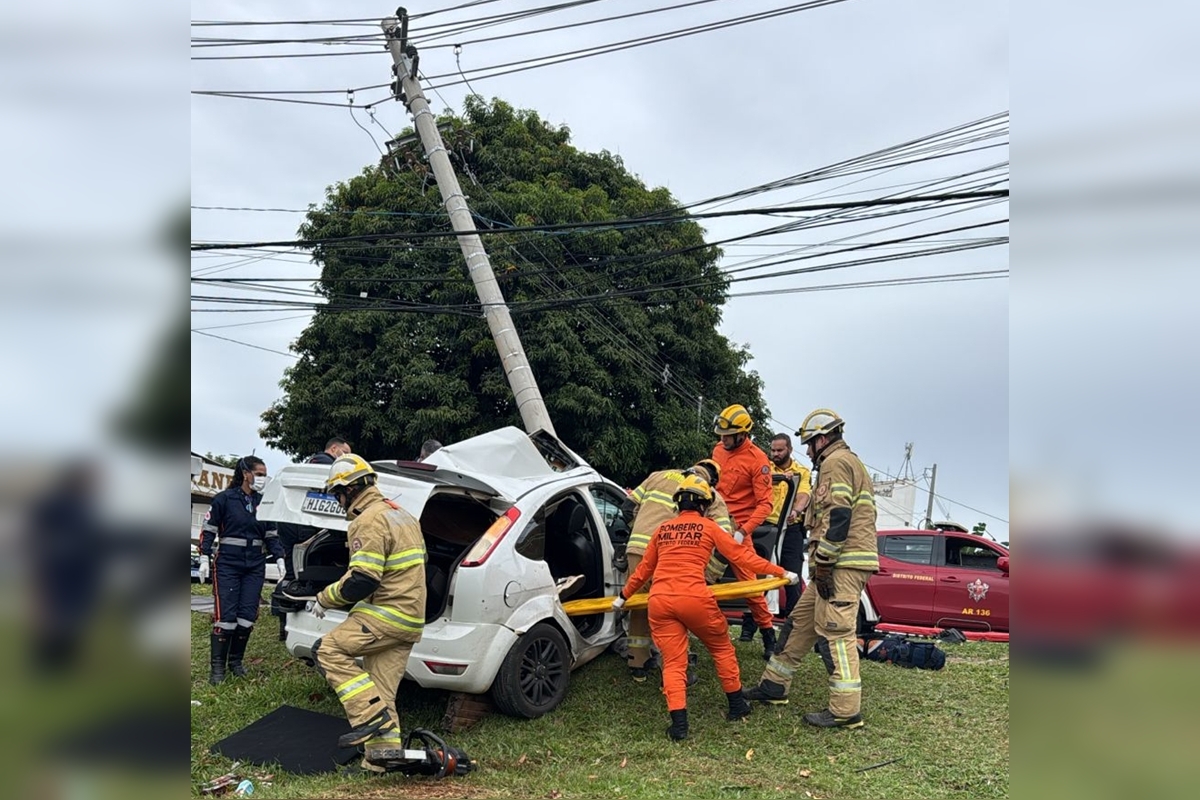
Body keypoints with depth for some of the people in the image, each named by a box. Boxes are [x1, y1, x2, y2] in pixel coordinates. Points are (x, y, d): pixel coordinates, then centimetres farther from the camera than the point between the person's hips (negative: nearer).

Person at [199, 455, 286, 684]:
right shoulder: (224, 499, -5)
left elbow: (271, 535, 15)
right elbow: (208, 530, -1)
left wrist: (279, 558, 5)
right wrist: (204, 558, -9)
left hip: (255, 567, 4)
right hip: (227, 565, -4)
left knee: (248, 615, 3)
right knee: (225, 615, -8)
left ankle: (236, 661, 18)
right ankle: (217, 665, 3)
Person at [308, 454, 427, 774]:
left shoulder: (370, 521, -14)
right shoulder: (400, 514, 18)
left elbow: (362, 580, -21)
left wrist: (325, 599, -5)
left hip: (387, 615, -10)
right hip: (410, 617, 10)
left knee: (327, 650, -6)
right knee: (381, 691, 11)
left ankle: (370, 715, -10)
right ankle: (384, 755, 10)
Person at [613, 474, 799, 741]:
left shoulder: (663, 529, 19)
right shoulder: (709, 527, 9)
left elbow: (644, 569, 25)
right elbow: (741, 556, 9)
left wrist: (624, 596, 39)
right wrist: (781, 572, 16)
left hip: (659, 601, 3)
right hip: (694, 598, -3)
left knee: (672, 662, 7)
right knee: (722, 649, 19)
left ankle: (679, 723, -4)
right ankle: (737, 706, 28)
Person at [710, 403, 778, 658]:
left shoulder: (757, 460, -14)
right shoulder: (718, 450, 6)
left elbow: (765, 503, -16)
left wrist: (743, 532, -25)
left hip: (738, 527, -6)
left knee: (747, 580, -7)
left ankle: (767, 631, 7)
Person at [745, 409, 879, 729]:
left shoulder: (837, 461, -8)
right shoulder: (844, 463, 25)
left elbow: (838, 516, -19)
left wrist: (823, 562, -19)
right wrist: (822, 564, 24)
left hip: (842, 563, -11)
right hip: (838, 565, 11)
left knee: (834, 632, -11)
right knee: (803, 620, 14)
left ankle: (846, 711, -9)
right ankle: (774, 685, 22)